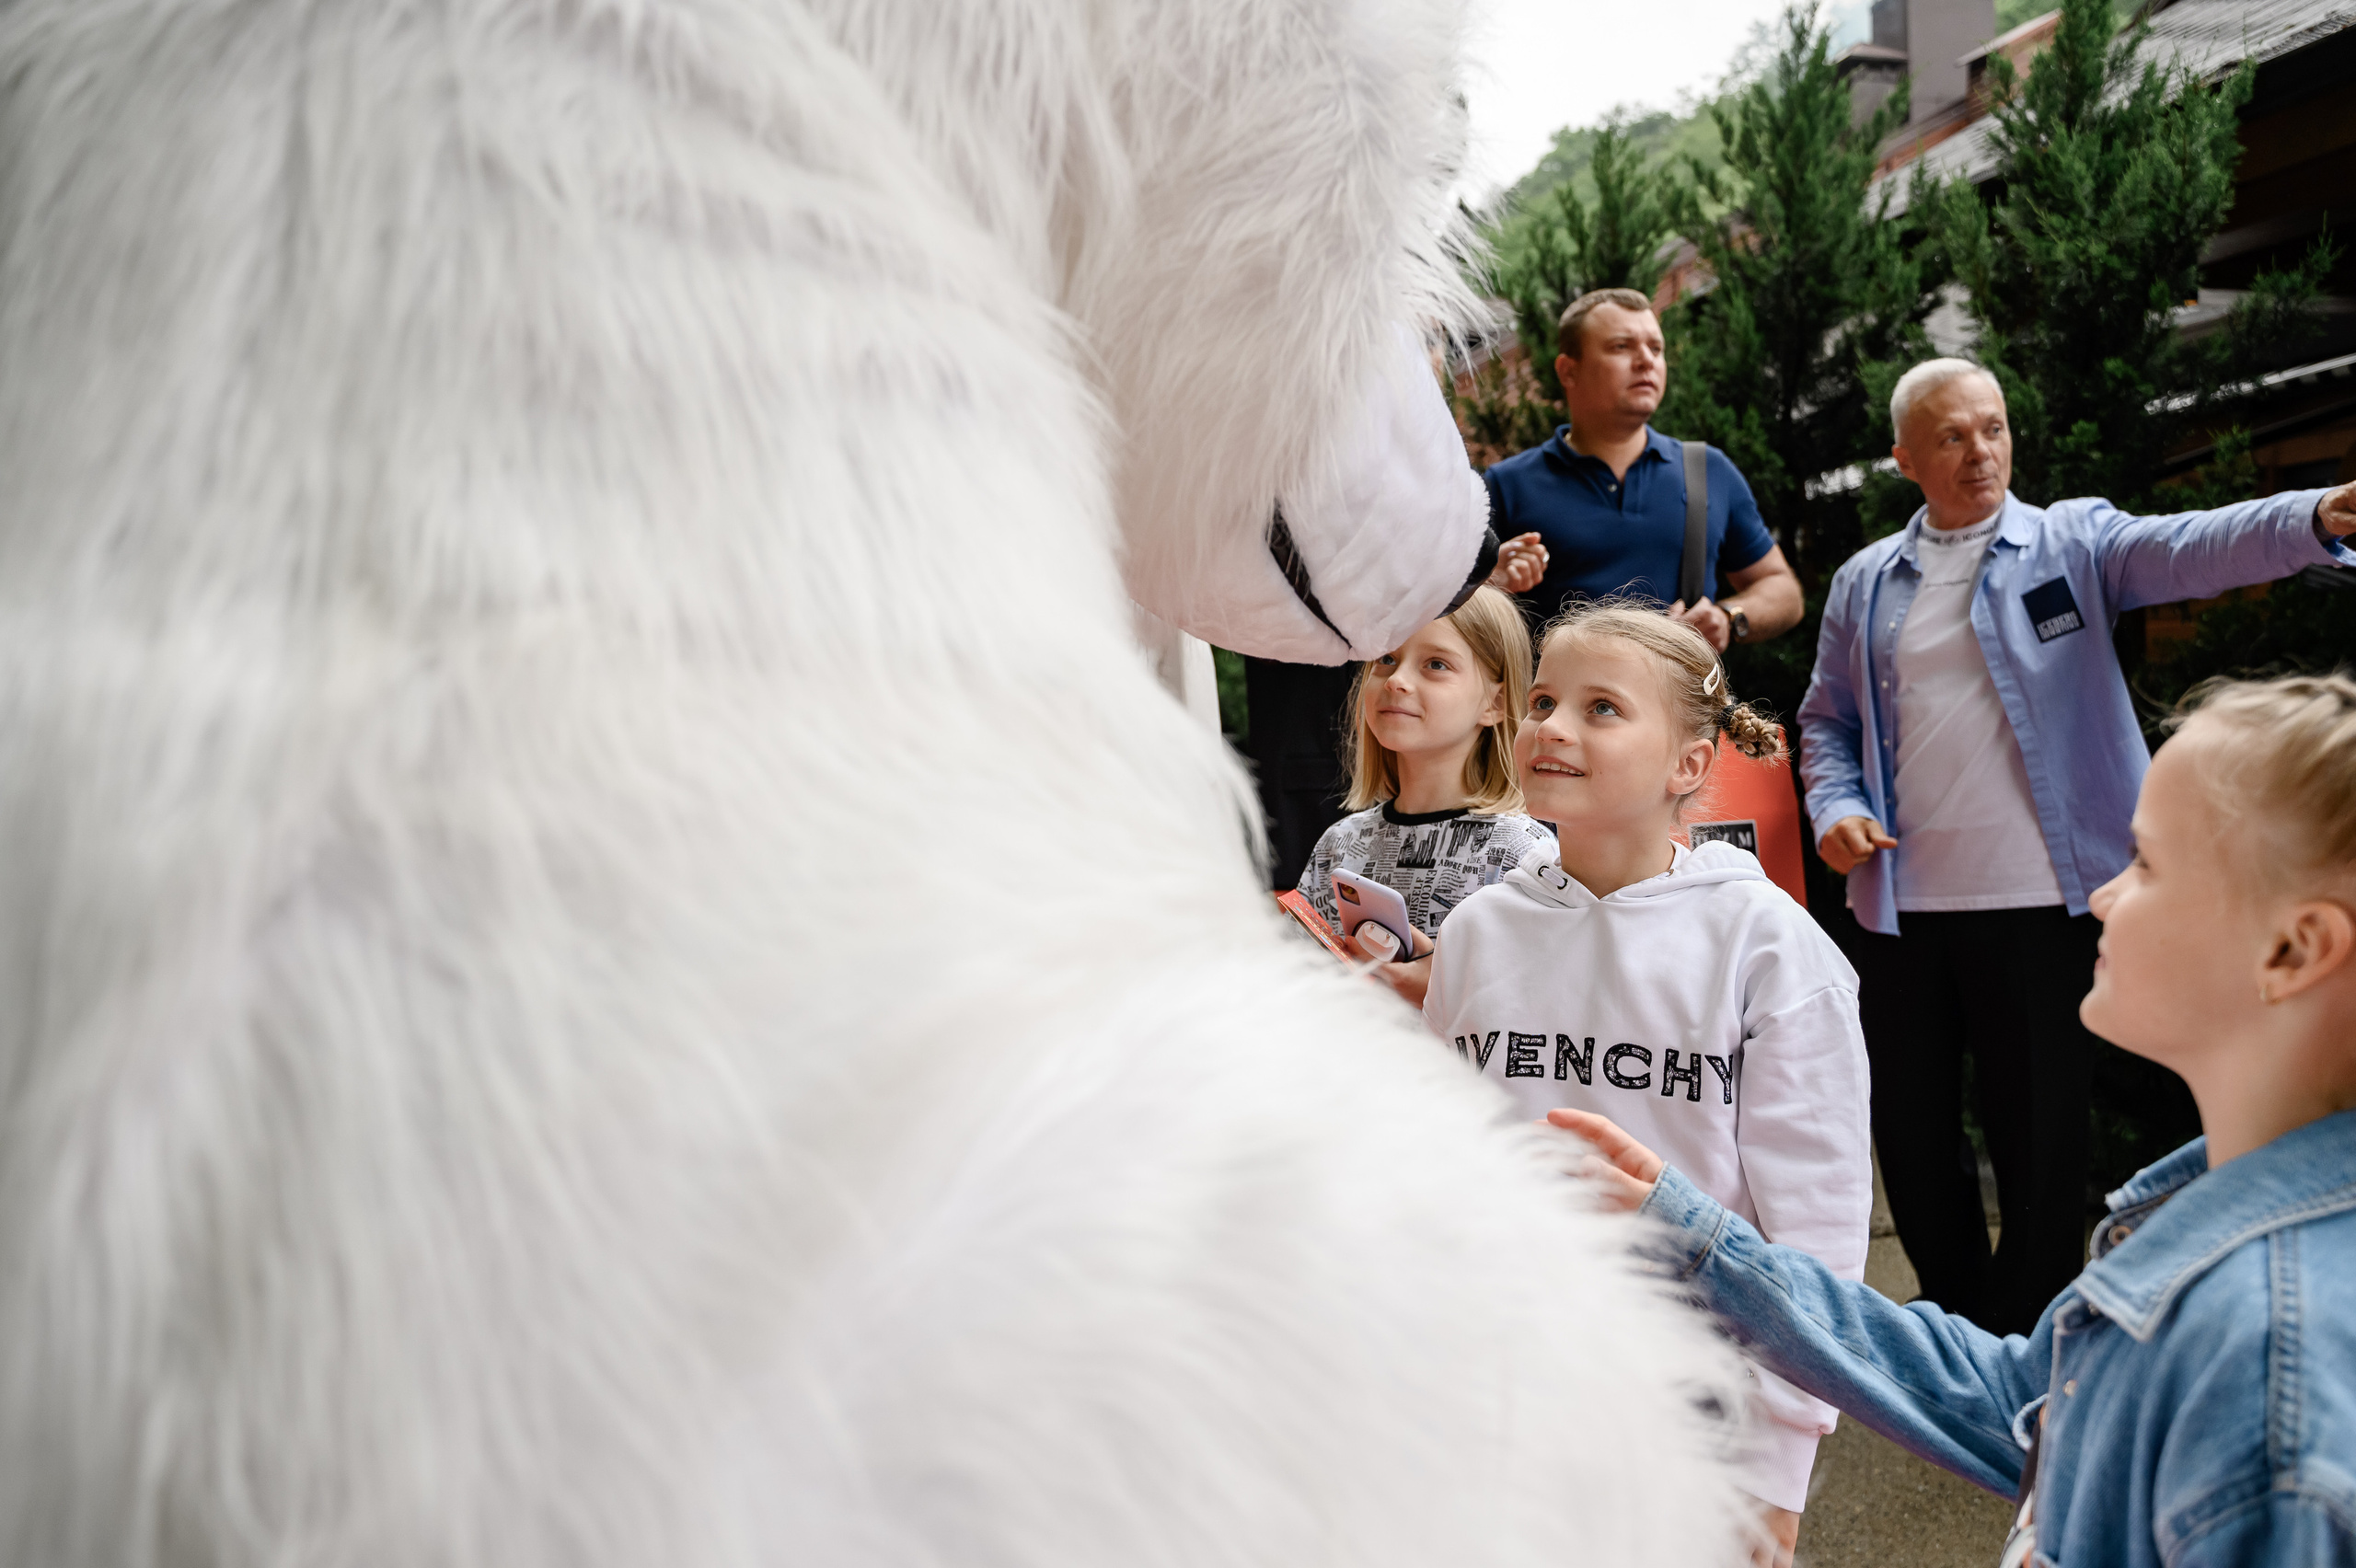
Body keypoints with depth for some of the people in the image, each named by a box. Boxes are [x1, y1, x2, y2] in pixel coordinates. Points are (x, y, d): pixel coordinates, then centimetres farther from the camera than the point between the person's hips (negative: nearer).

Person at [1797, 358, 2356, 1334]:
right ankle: (1953, 1314, 36)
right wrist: (1836, 807, -3)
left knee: (2040, 1137, 5)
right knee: (1908, 1125, 13)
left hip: (2041, 904, -3)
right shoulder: (1866, 584, 10)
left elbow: (2189, 549, -17)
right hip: (1901, 906, 3)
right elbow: (1827, 717, 17)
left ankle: (2026, 1348, 26)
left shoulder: (2073, 542, 1)